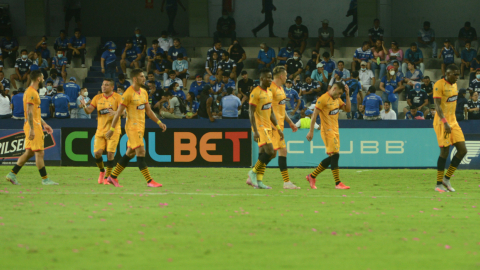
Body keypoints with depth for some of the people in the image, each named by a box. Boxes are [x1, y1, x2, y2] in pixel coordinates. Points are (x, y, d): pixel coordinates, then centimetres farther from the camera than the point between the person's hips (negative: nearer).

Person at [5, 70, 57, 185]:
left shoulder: (33, 92, 18)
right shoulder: (31, 93, -15)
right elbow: (29, 112, -21)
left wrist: (44, 124, 26)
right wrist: (32, 129, -24)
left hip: (35, 125, 10)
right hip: (34, 127, -10)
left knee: (29, 153, 12)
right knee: (39, 153, -5)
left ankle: (12, 174, 13)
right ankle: (45, 179, -2)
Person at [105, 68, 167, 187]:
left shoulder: (144, 93, 12)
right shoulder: (128, 94, -13)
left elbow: (148, 111, 19)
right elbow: (118, 113, -11)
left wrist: (159, 122, 8)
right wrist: (111, 129, -11)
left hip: (140, 127, 9)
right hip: (132, 127, -9)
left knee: (130, 153, 12)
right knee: (141, 151, -14)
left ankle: (113, 177, 22)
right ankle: (149, 181, -16)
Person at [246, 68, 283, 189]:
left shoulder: (269, 93, 15)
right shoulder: (256, 93, -13)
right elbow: (251, 113, -16)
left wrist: (278, 128, 16)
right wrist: (255, 131, -22)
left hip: (268, 127, 8)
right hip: (260, 127, -8)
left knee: (263, 154, 5)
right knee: (270, 151, -16)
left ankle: (258, 181, 7)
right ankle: (253, 172, -2)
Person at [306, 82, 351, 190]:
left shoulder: (337, 99, 13)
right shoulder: (323, 99, -13)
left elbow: (347, 109, 12)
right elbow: (314, 115, -14)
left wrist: (347, 95, 3)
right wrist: (311, 131, -17)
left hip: (335, 131, 9)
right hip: (327, 131, -9)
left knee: (332, 158, 10)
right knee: (335, 155, -13)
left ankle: (312, 176, 21)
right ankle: (338, 183, -12)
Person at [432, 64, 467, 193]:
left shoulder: (454, 84, 12)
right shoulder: (439, 85, -14)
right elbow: (437, 106, -21)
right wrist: (445, 122, -32)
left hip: (453, 122, 8)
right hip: (442, 123, -8)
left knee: (462, 150, 1)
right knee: (444, 152, -8)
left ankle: (447, 178, 13)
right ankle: (439, 184, 3)